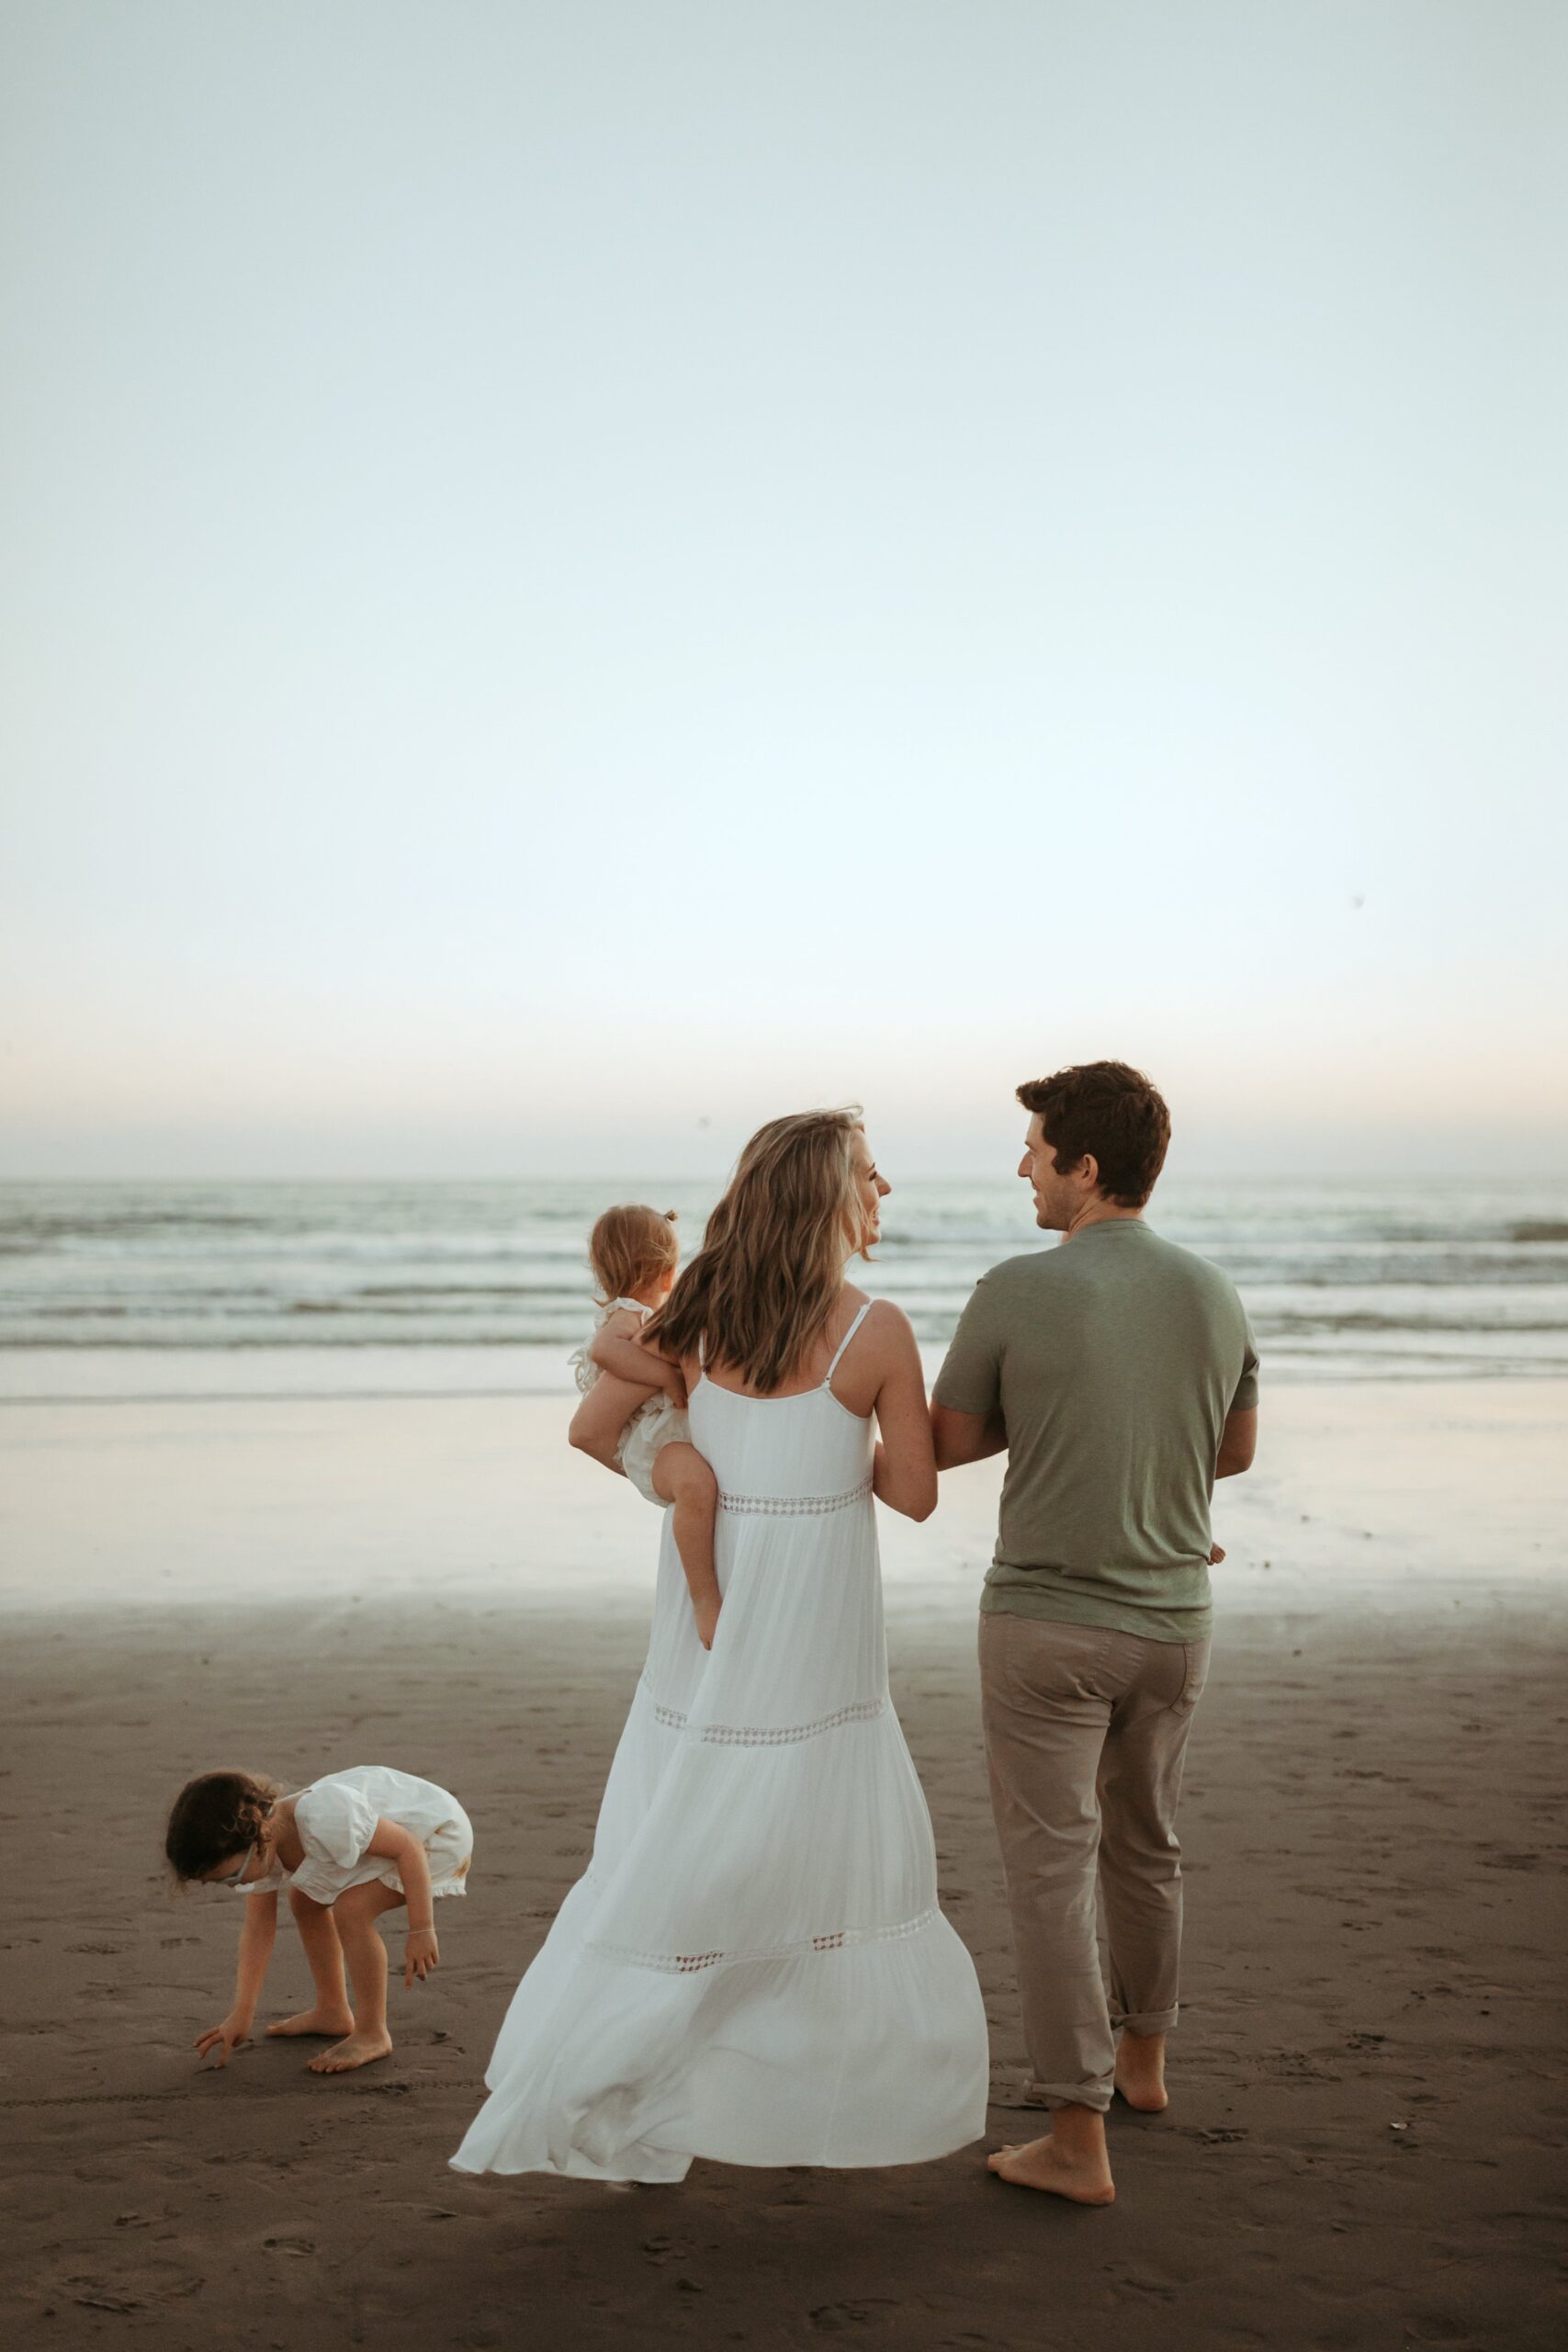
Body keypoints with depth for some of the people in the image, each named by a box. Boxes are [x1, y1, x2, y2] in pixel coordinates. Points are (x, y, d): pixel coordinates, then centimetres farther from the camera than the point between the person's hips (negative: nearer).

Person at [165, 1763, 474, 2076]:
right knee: (304, 1900, 12)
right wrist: (241, 2015, -3)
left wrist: (421, 1930, -28)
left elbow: (409, 1847, -31)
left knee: (350, 1909, -23)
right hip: (394, 1817, 9)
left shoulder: (325, 1820, -39)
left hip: (439, 1831, -9)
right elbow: (257, 1929, -2)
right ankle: (332, 2013, 28)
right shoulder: (259, 1850, -11)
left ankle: (372, 2035, -7)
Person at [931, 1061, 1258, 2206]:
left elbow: (949, 1442, -4)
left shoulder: (1017, 1292, -16)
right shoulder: (1214, 1294, -2)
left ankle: (1078, 2137, 6)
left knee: (1053, 1868, 2)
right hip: (1173, 1616, 5)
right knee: (1145, 1844, 22)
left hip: (1047, 1618, -5)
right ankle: (1141, 2056, 41)